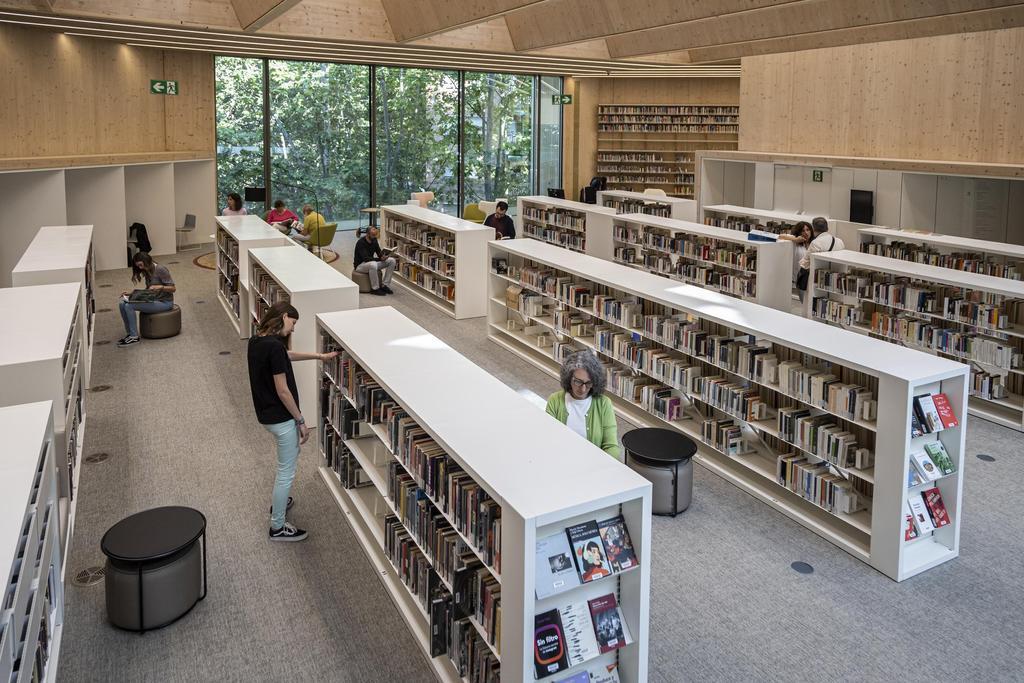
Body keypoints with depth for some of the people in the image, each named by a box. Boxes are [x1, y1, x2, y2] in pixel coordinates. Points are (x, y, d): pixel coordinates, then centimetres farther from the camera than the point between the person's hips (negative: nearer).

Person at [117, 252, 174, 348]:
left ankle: (134, 337, -14)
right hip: (153, 300, 9)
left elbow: (173, 288, -13)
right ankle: (129, 333, 1)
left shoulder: (161, 270, -13)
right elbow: (148, 290, 19)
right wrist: (131, 294, 7)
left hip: (165, 302, -9)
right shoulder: (147, 271, 12)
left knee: (129, 306, -22)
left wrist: (159, 287, -30)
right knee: (123, 304, -8)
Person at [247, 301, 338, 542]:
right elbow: (282, 390, -23)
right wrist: (300, 420, -14)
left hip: (267, 414, 10)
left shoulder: (257, 340, 3)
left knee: (289, 459, 31)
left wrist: (319, 356, 23)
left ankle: (279, 503, 46)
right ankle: (277, 527, 18)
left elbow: (287, 355, 21)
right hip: (281, 418, -10)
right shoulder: (274, 346, -25)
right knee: (286, 472, 5)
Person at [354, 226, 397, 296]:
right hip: (360, 265, -8)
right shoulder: (361, 242, -23)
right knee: (373, 264, -42)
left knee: (391, 260, -8)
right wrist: (380, 259, -37)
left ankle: (384, 285, -5)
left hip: (371, 262, 8)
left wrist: (383, 256, -22)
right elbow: (365, 258, -30)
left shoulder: (374, 240, 0)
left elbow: (379, 253, 3)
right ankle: (375, 288, -23)